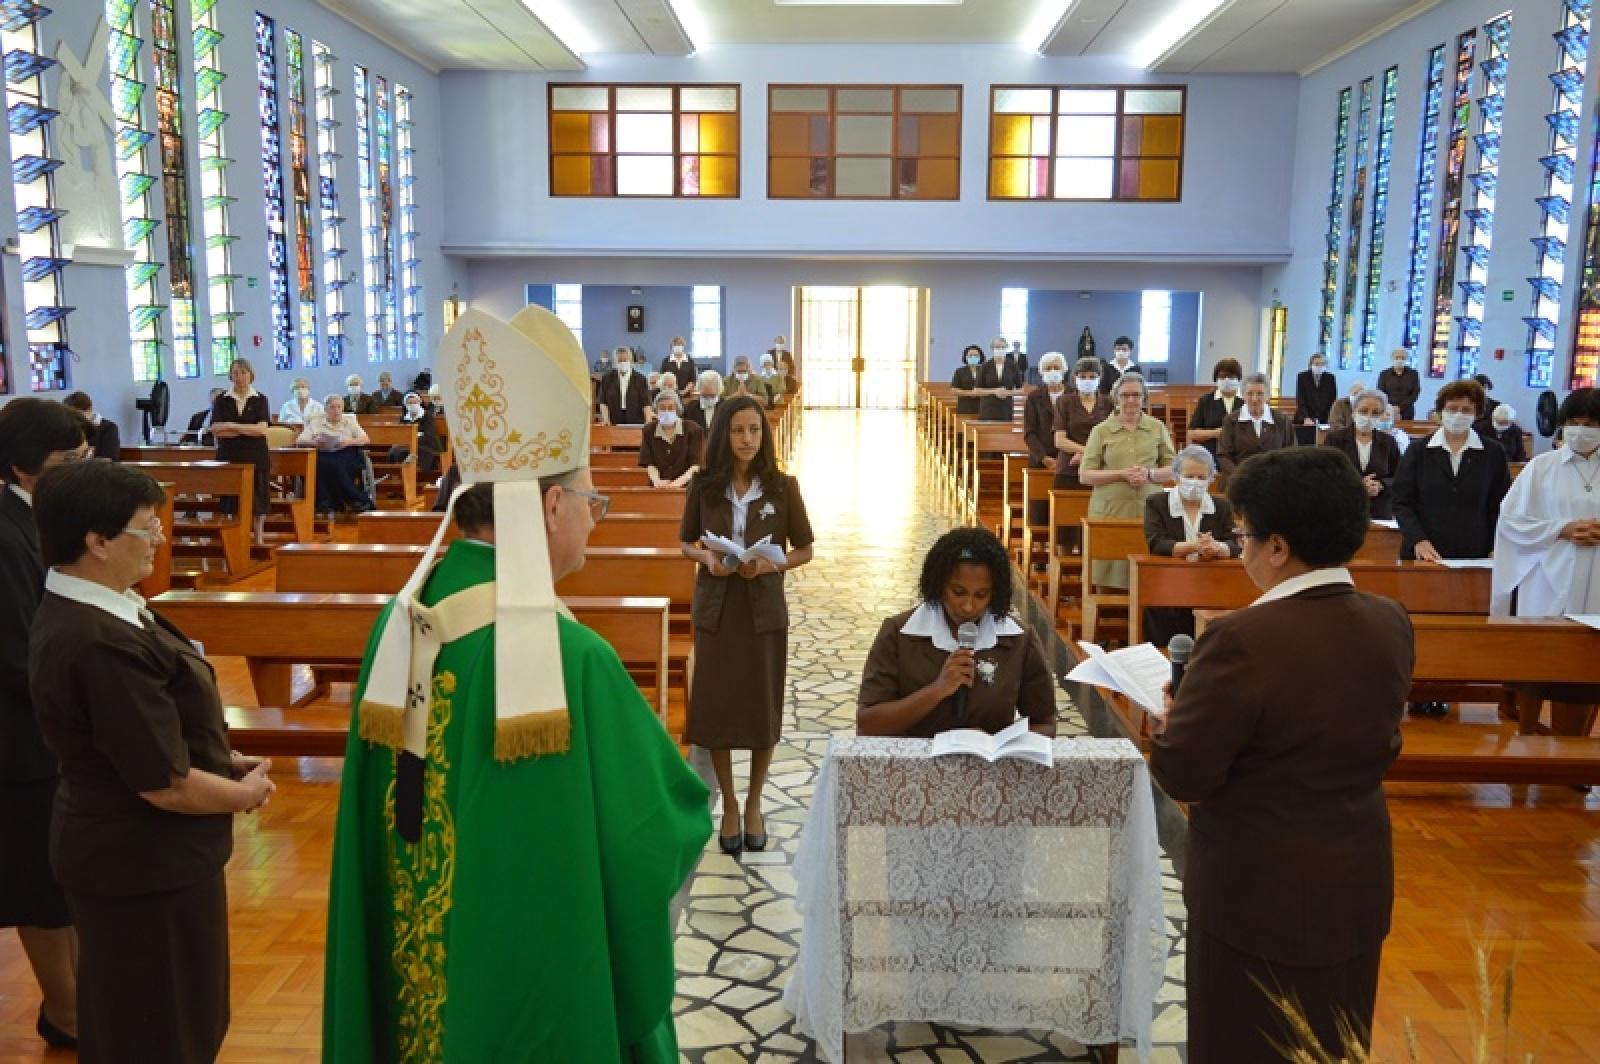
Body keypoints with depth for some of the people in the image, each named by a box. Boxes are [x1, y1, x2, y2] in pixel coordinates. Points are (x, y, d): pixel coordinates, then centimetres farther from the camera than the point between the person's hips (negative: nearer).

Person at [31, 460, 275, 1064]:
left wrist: (224, 762, 1)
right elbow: (168, 785, -27)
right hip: (147, 867, -10)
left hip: (129, 853, 10)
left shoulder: (79, 610, 0)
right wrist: (245, 794, -9)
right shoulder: (100, 646, -32)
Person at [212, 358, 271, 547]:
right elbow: (216, 430, -5)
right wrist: (248, 430, -11)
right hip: (230, 456, 1)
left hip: (256, 456, -1)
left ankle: (259, 538, 12)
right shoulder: (222, 400, 6)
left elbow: (262, 429, -9)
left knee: (257, 496, 2)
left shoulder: (260, 400, 3)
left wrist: (233, 427, -11)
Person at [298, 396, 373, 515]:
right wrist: (314, 442, -11)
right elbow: (299, 441, 11)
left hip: (347, 454, -1)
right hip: (324, 455, 1)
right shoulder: (315, 423, 21)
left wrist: (349, 441, -11)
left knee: (338, 465, -37)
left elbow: (366, 440, 9)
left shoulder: (349, 421, 22)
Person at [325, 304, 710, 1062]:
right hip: (536, 984, -6)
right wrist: (681, 806, 5)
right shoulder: (571, 655, -28)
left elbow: (381, 810, 6)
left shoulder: (401, 622, -7)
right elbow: (668, 821, -17)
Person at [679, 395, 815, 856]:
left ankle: (754, 803, 27)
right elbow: (686, 543, 10)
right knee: (715, 708, 4)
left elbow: (804, 549, 3)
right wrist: (706, 558, -11)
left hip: (764, 609, -1)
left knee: (763, 709, 7)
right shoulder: (703, 486, -1)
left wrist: (771, 563, -16)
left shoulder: (782, 486, -4)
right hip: (715, 606, 1)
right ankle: (729, 805, 23)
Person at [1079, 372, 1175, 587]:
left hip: (1149, 509, 1)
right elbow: (1084, 475, 0)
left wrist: (1149, 474, -9)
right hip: (1110, 509, -1)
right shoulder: (1101, 431, 5)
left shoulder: (1157, 428, 10)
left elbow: (1173, 469, 12)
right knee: (1110, 570, -3)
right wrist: (1122, 474, -11)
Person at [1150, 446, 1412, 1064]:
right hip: (1358, 882, 7)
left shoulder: (1244, 639, -27)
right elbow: (1373, 743, 9)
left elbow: (1183, 776, -20)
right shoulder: (1391, 624, -4)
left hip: (1261, 895, -7)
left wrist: (1164, 724, -2)